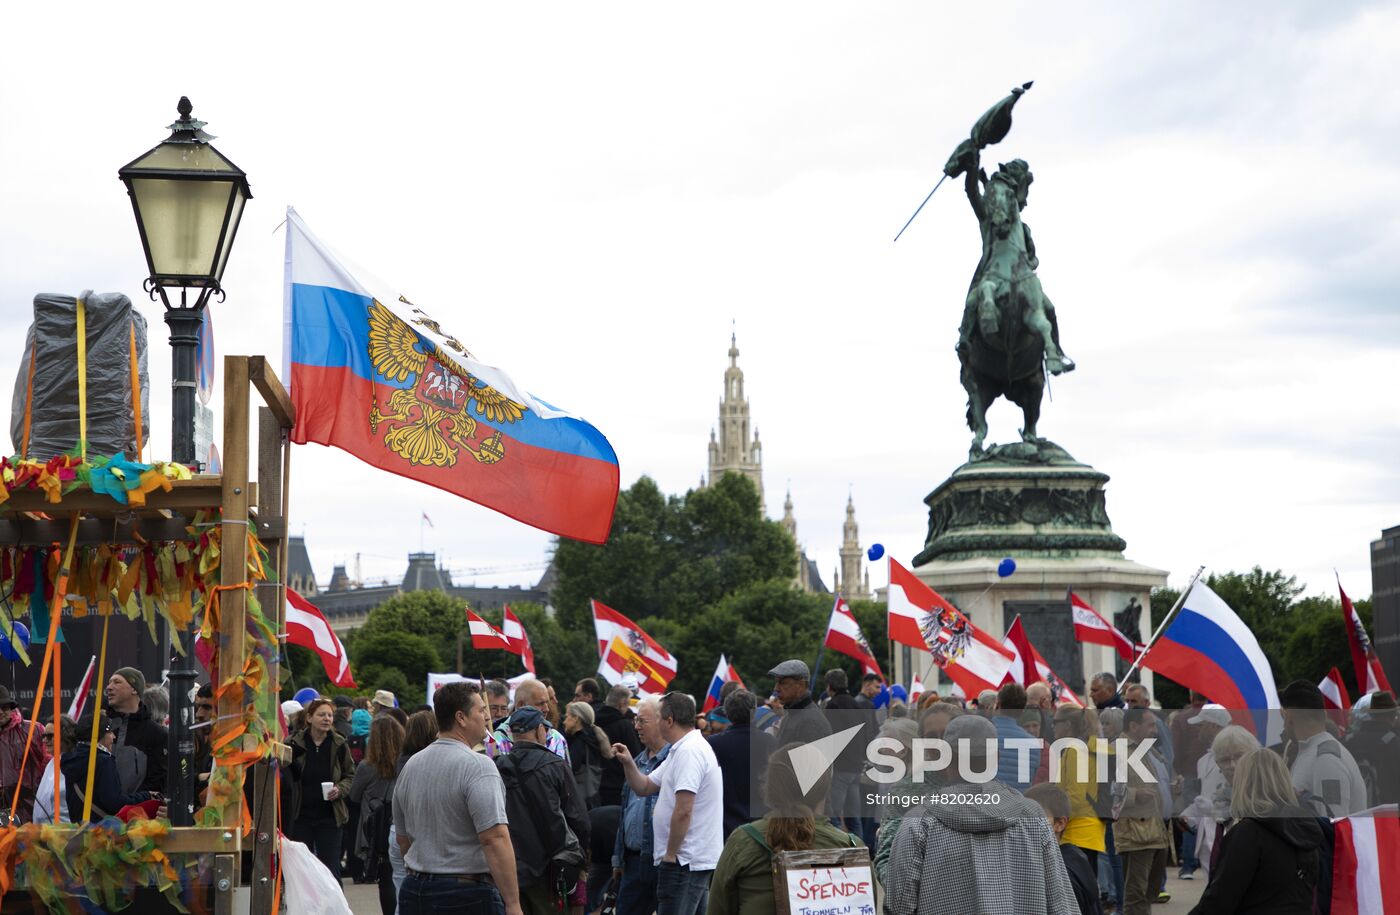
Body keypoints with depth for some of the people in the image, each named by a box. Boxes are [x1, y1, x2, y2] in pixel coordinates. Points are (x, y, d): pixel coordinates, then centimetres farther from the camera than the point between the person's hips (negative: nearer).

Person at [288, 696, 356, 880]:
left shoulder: (340, 745, 0)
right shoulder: (294, 743, -4)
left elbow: (351, 776, 11)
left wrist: (340, 789, -10)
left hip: (329, 817, 0)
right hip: (300, 816, 0)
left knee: (331, 870, -1)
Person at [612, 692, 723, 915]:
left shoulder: (689, 751, -17)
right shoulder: (680, 750, 18)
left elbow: (683, 811, -23)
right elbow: (644, 787, 22)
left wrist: (670, 854, -16)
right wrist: (628, 763, 5)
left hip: (684, 861, -11)